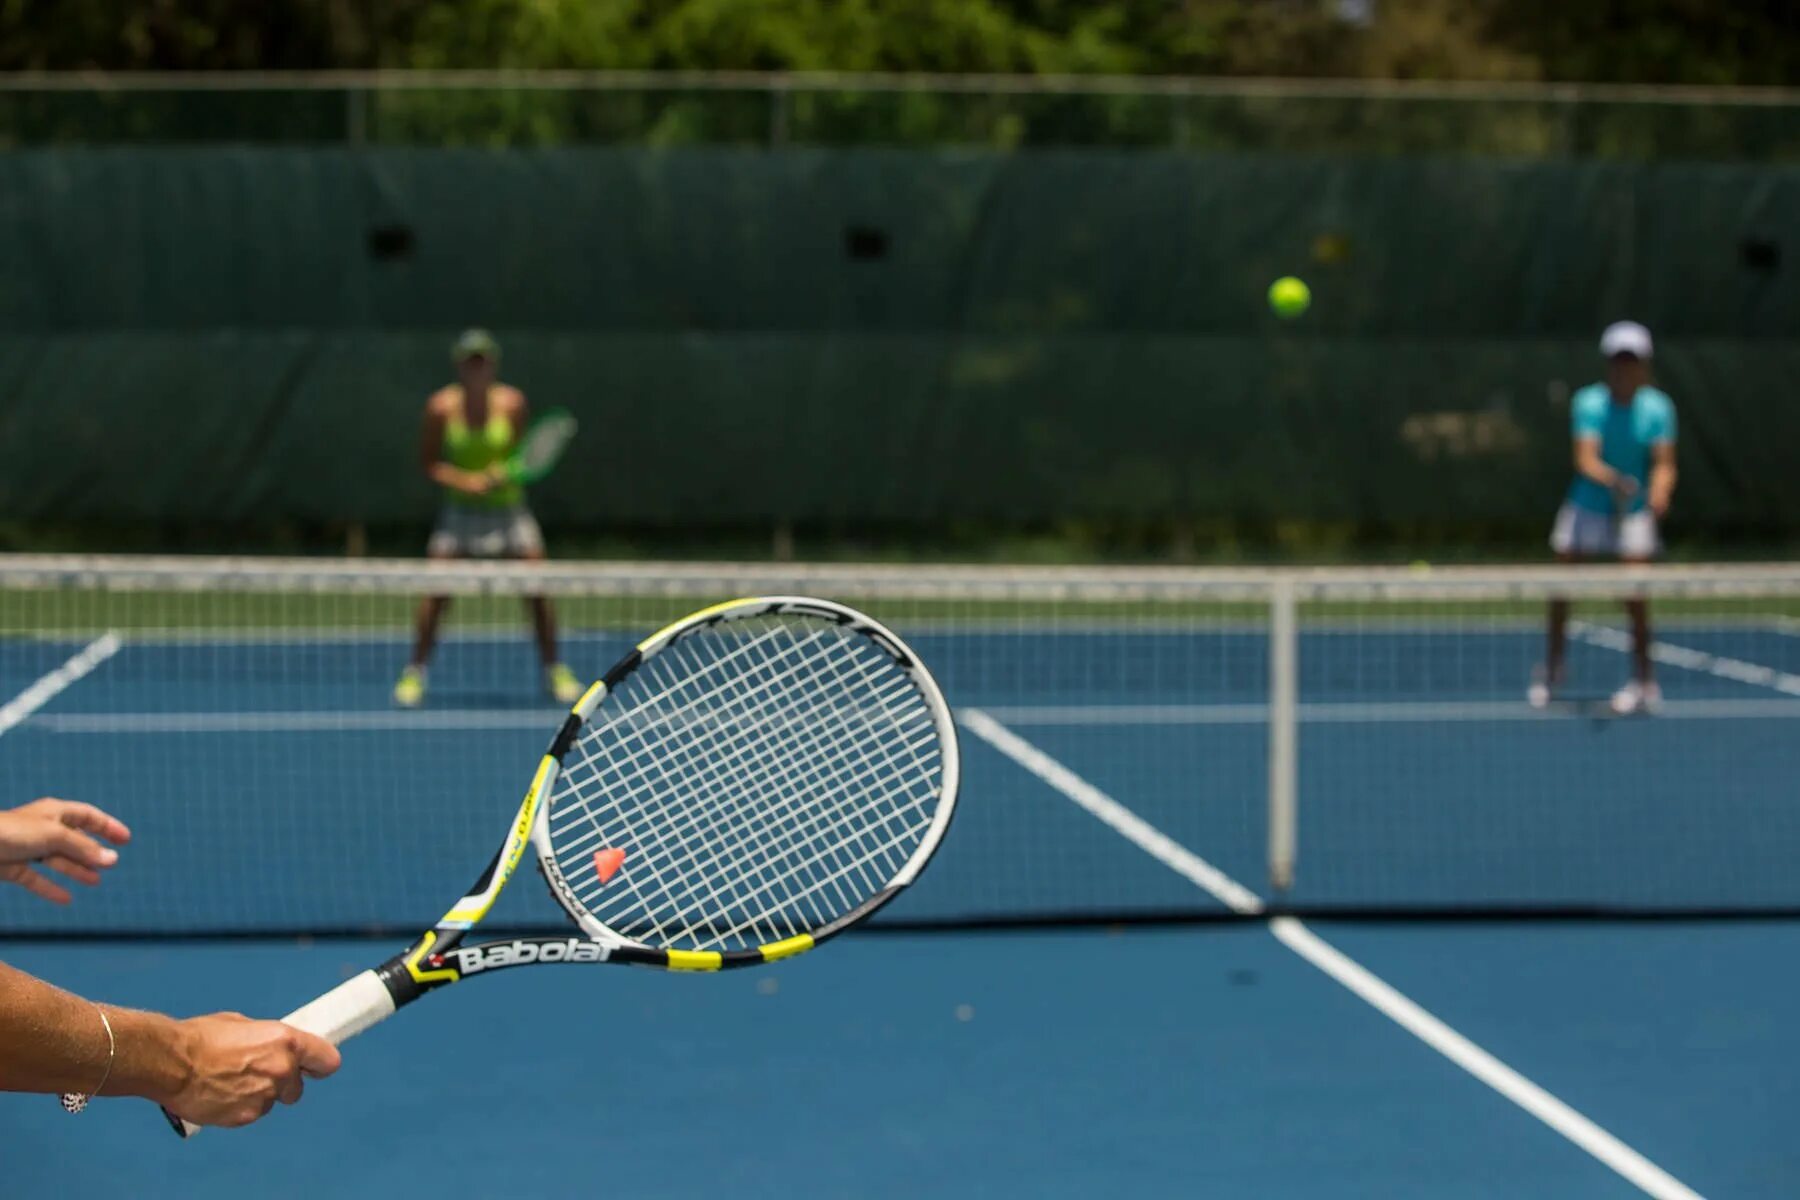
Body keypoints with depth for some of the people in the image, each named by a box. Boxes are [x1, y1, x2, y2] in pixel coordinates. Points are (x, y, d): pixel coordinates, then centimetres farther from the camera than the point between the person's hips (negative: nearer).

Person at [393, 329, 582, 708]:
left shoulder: (512, 403, -7)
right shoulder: (442, 407, -9)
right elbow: (428, 462, -3)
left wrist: (504, 472, -19)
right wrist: (464, 480, -19)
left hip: (507, 505, 1)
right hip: (460, 510, -1)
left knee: (536, 590, -5)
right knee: (436, 592, -9)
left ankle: (554, 671, 11)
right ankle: (414, 672, 5)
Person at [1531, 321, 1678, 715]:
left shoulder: (1657, 408, -9)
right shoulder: (1588, 403, -12)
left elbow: (1664, 463, -15)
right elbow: (1585, 459, -23)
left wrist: (1659, 493, -37)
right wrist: (1613, 480, -43)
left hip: (1633, 511, -1)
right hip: (1586, 505, 1)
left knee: (1634, 594, -11)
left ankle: (1643, 682, 0)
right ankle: (1551, 669, 28)